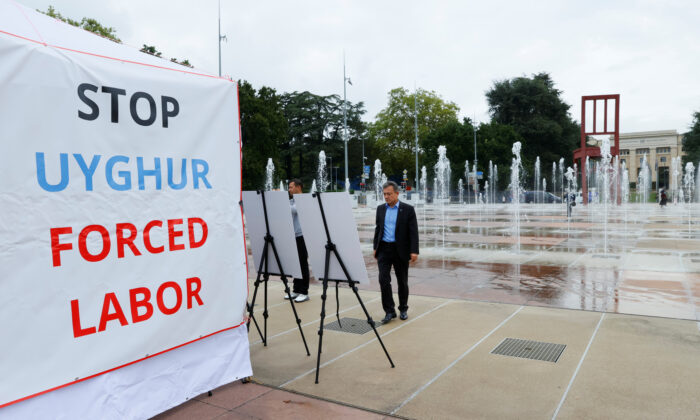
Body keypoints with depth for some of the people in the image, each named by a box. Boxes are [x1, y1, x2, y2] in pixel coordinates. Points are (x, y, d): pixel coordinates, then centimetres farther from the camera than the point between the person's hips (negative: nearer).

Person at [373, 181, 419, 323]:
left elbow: (413, 231, -8)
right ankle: (389, 311, 1)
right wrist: (376, 248, 11)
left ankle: (403, 309, 25)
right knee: (383, 280, -8)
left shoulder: (408, 209, -4)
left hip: (400, 250, -2)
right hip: (384, 249, 3)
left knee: (402, 281, 8)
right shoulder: (380, 209, 8)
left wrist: (414, 251, -16)